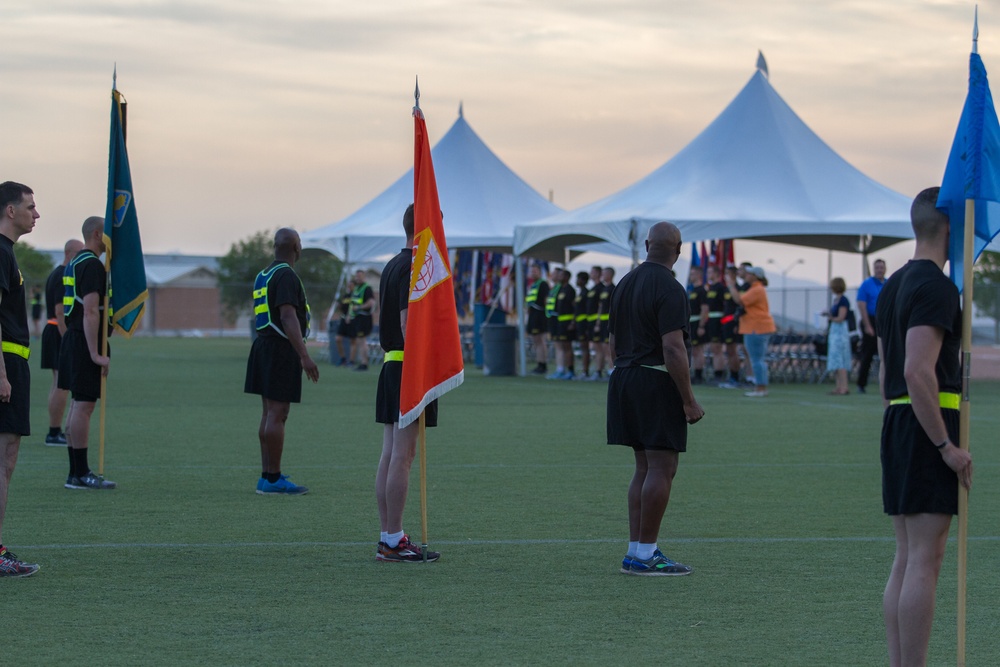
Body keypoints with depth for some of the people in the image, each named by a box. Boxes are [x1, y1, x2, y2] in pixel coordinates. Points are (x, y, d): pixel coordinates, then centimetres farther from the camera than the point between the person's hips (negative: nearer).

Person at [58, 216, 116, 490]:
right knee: (84, 406, -9)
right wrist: (96, 354, -23)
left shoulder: (74, 264, 17)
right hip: (86, 343, -10)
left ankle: (76, 472, 13)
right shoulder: (92, 265, -15)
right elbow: (91, 311, -22)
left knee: (78, 405, 11)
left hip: (72, 341, 10)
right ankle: (80, 474, -8)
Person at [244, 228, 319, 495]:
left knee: (269, 414, 11)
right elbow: (288, 317, -23)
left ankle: (268, 476, 15)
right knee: (277, 415, -8)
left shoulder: (264, 275, 16)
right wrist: (304, 355, -27)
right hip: (282, 349, -10)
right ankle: (273, 479, -9)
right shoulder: (286, 275, -14)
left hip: (264, 345, 10)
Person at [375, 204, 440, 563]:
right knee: (402, 457, -8)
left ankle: (388, 537, 12)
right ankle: (393, 541, -7)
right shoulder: (414, 268, -13)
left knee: (390, 456, 9)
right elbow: (407, 322, -20)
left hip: (391, 367, 10)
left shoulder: (392, 265, 17)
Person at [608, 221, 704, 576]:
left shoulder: (625, 284, 12)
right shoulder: (669, 288, -14)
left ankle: (636, 550, 12)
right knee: (661, 470, -5)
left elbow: (614, 341, 18)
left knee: (644, 469, 13)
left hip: (625, 378, 9)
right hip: (658, 383, -9)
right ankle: (645, 555, -6)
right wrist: (689, 401, -17)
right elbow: (673, 349, -20)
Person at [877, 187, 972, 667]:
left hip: (897, 424, 10)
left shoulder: (893, 286, 17)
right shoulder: (936, 287, -13)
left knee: (906, 561, 11)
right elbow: (919, 371, -22)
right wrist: (947, 446, -19)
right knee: (924, 561, -9)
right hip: (930, 424, -10)